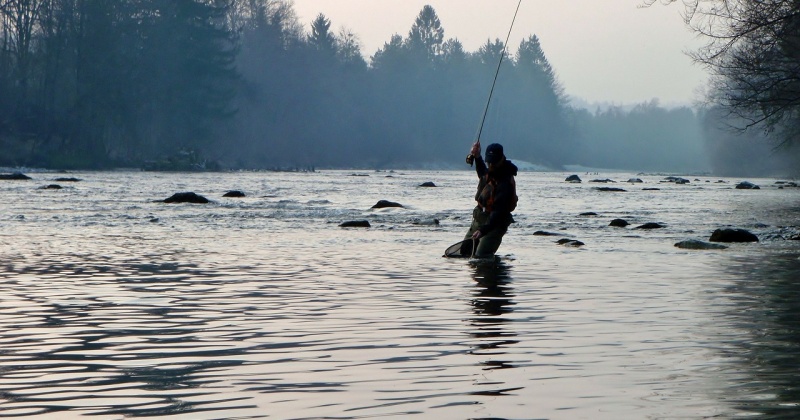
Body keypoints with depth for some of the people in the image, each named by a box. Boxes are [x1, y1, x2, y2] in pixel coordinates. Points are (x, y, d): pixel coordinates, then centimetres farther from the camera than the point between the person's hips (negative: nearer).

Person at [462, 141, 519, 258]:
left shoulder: (505, 184, -26)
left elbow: (499, 212, -33)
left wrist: (483, 230, -44)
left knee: (481, 256, -23)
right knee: (464, 252, 14)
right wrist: (477, 157, 16)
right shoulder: (491, 171, 1)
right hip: (478, 220, 9)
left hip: (494, 224, -9)